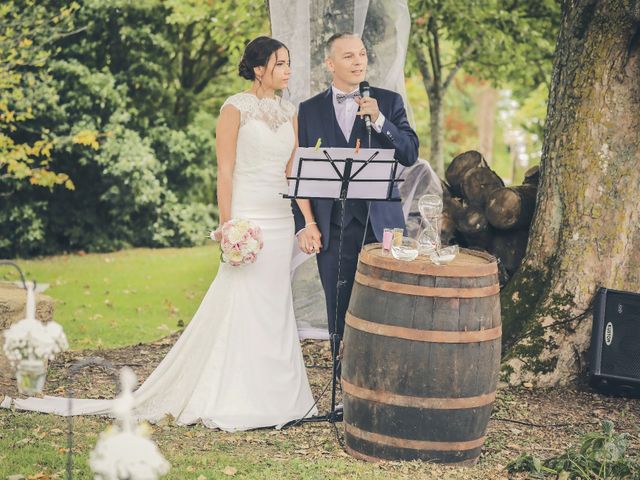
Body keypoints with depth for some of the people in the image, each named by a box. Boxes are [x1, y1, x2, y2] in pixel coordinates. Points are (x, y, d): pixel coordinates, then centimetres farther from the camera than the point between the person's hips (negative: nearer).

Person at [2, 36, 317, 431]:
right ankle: (231, 402, 0)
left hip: (281, 220, 6)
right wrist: (227, 227, -14)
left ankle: (273, 397, 14)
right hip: (247, 216, -6)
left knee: (276, 306, 7)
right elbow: (225, 171, -8)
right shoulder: (236, 108, -5)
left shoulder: (290, 112, 12)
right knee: (240, 305, -6)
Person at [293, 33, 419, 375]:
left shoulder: (389, 102, 7)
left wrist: (378, 120, -15)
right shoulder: (309, 110, 9)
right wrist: (305, 224, -1)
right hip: (333, 228, 1)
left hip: (381, 225, -1)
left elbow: (410, 155, -3)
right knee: (340, 317, 5)